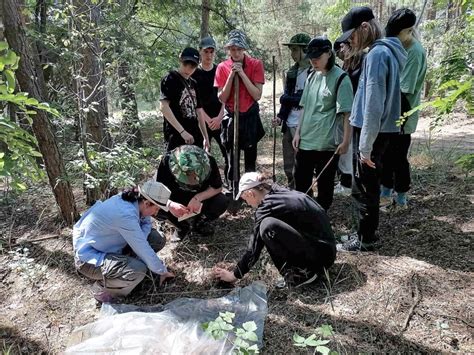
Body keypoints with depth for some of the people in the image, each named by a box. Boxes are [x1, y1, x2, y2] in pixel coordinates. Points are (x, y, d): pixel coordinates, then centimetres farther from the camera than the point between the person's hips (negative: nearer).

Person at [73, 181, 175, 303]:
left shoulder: (131, 200, -10)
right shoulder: (126, 215, -34)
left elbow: (146, 223, 6)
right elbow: (145, 251, -28)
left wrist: (141, 239, -16)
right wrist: (163, 271, -13)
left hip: (110, 245, 8)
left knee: (158, 239, -3)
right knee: (138, 270, -33)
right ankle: (102, 288, -6)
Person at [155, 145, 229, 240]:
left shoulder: (209, 161, -29)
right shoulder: (167, 161, -31)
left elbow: (217, 188, -19)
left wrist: (198, 198, -36)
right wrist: (170, 204, -47)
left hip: (201, 196, 0)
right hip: (176, 200, 0)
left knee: (222, 202, -28)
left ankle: (200, 224, 4)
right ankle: (182, 226, 3)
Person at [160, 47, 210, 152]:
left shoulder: (193, 83, 18)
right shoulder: (170, 79, -3)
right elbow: (163, 106, -16)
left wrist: (205, 137, 16)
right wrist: (182, 131, -22)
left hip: (194, 135, 7)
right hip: (176, 136, -7)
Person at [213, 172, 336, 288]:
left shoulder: (266, 207, -14)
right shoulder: (282, 193, 10)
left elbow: (255, 245, -7)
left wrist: (235, 274, 6)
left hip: (321, 254, -9)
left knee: (268, 226, -20)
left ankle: (301, 273, -5)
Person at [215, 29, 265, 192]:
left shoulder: (256, 64, -6)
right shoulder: (222, 67, -2)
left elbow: (257, 95, -13)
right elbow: (222, 98, -7)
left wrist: (242, 73, -19)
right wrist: (231, 75, -17)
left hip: (251, 116, -1)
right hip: (231, 117, 1)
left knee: (250, 159, 7)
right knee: (232, 159, 7)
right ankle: (233, 191, 20)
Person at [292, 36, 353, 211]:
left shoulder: (340, 78, -10)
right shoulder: (312, 76, 10)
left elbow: (347, 113, -13)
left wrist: (346, 141, -17)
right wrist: (298, 132, 10)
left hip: (327, 143, -6)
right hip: (305, 140, 7)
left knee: (325, 185, 9)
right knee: (300, 183, 13)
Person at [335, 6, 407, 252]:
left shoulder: (377, 54, -16)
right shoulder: (387, 51, 14)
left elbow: (373, 105, -22)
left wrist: (365, 146, -20)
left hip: (371, 132, -9)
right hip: (379, 131, 9)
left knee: (364, 189, 2)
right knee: (369, 187, 17)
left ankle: (365, 240, 16)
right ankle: (365, 233, 30)